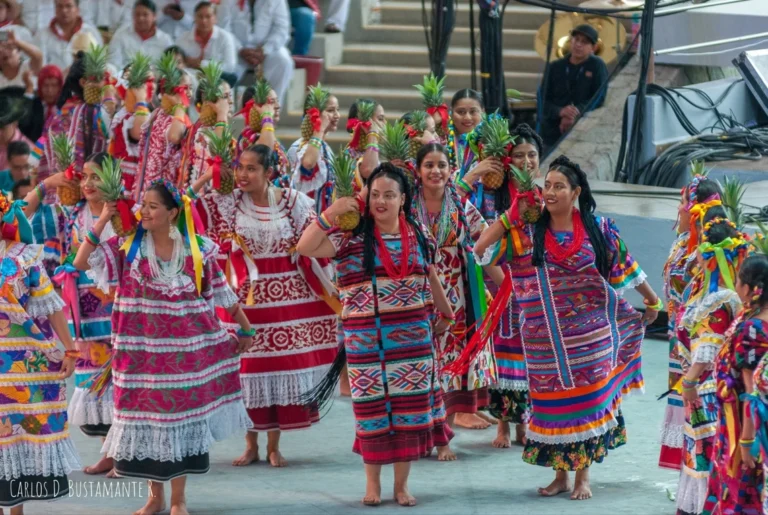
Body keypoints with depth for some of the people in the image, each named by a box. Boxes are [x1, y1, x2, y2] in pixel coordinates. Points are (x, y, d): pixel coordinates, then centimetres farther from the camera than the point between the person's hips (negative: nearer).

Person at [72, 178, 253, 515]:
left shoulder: (197, 249, 0)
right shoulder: (127, 246, -1)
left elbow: (221, 292, 8)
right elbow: (81, 263, -10)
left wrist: (246, 328, 14)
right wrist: (103, 220, -12)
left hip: (184, 347, 0)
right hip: (142, 349, 0)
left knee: (181, 416, 4)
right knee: (147, 415, 5)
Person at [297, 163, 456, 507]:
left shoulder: (417, 234, 6)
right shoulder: (351, 236, -5)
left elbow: (430, 276, 21)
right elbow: (305, 248, -16)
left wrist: (445, 312, 30)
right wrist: (331, 213, -21)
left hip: (412, 336, 3)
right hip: (366, 337, -3)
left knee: (410, 404, 3)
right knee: (371, 404, 3)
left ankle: (402, 482, 13)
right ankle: (372, 481, 17)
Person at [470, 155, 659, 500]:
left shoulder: (597, 228, -2)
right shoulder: (527, 230, -2)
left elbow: (626, 268, 9)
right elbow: (481, 249, -9)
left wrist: (652, 301, 17)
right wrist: (512, 214, -11)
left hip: (590, 333, -1)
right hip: (546, 338, 1)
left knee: (588, 401, 1)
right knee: (552, 401, 6)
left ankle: (583, 476, 10)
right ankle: (560, 474, 19)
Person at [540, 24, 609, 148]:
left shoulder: (597, 66, 1)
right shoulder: (555, 67, 8)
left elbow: (599, 99, -2)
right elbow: (545, 102, 5)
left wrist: (577, 112, -17)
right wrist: (560, 111, -18)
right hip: (553, 132, 3)